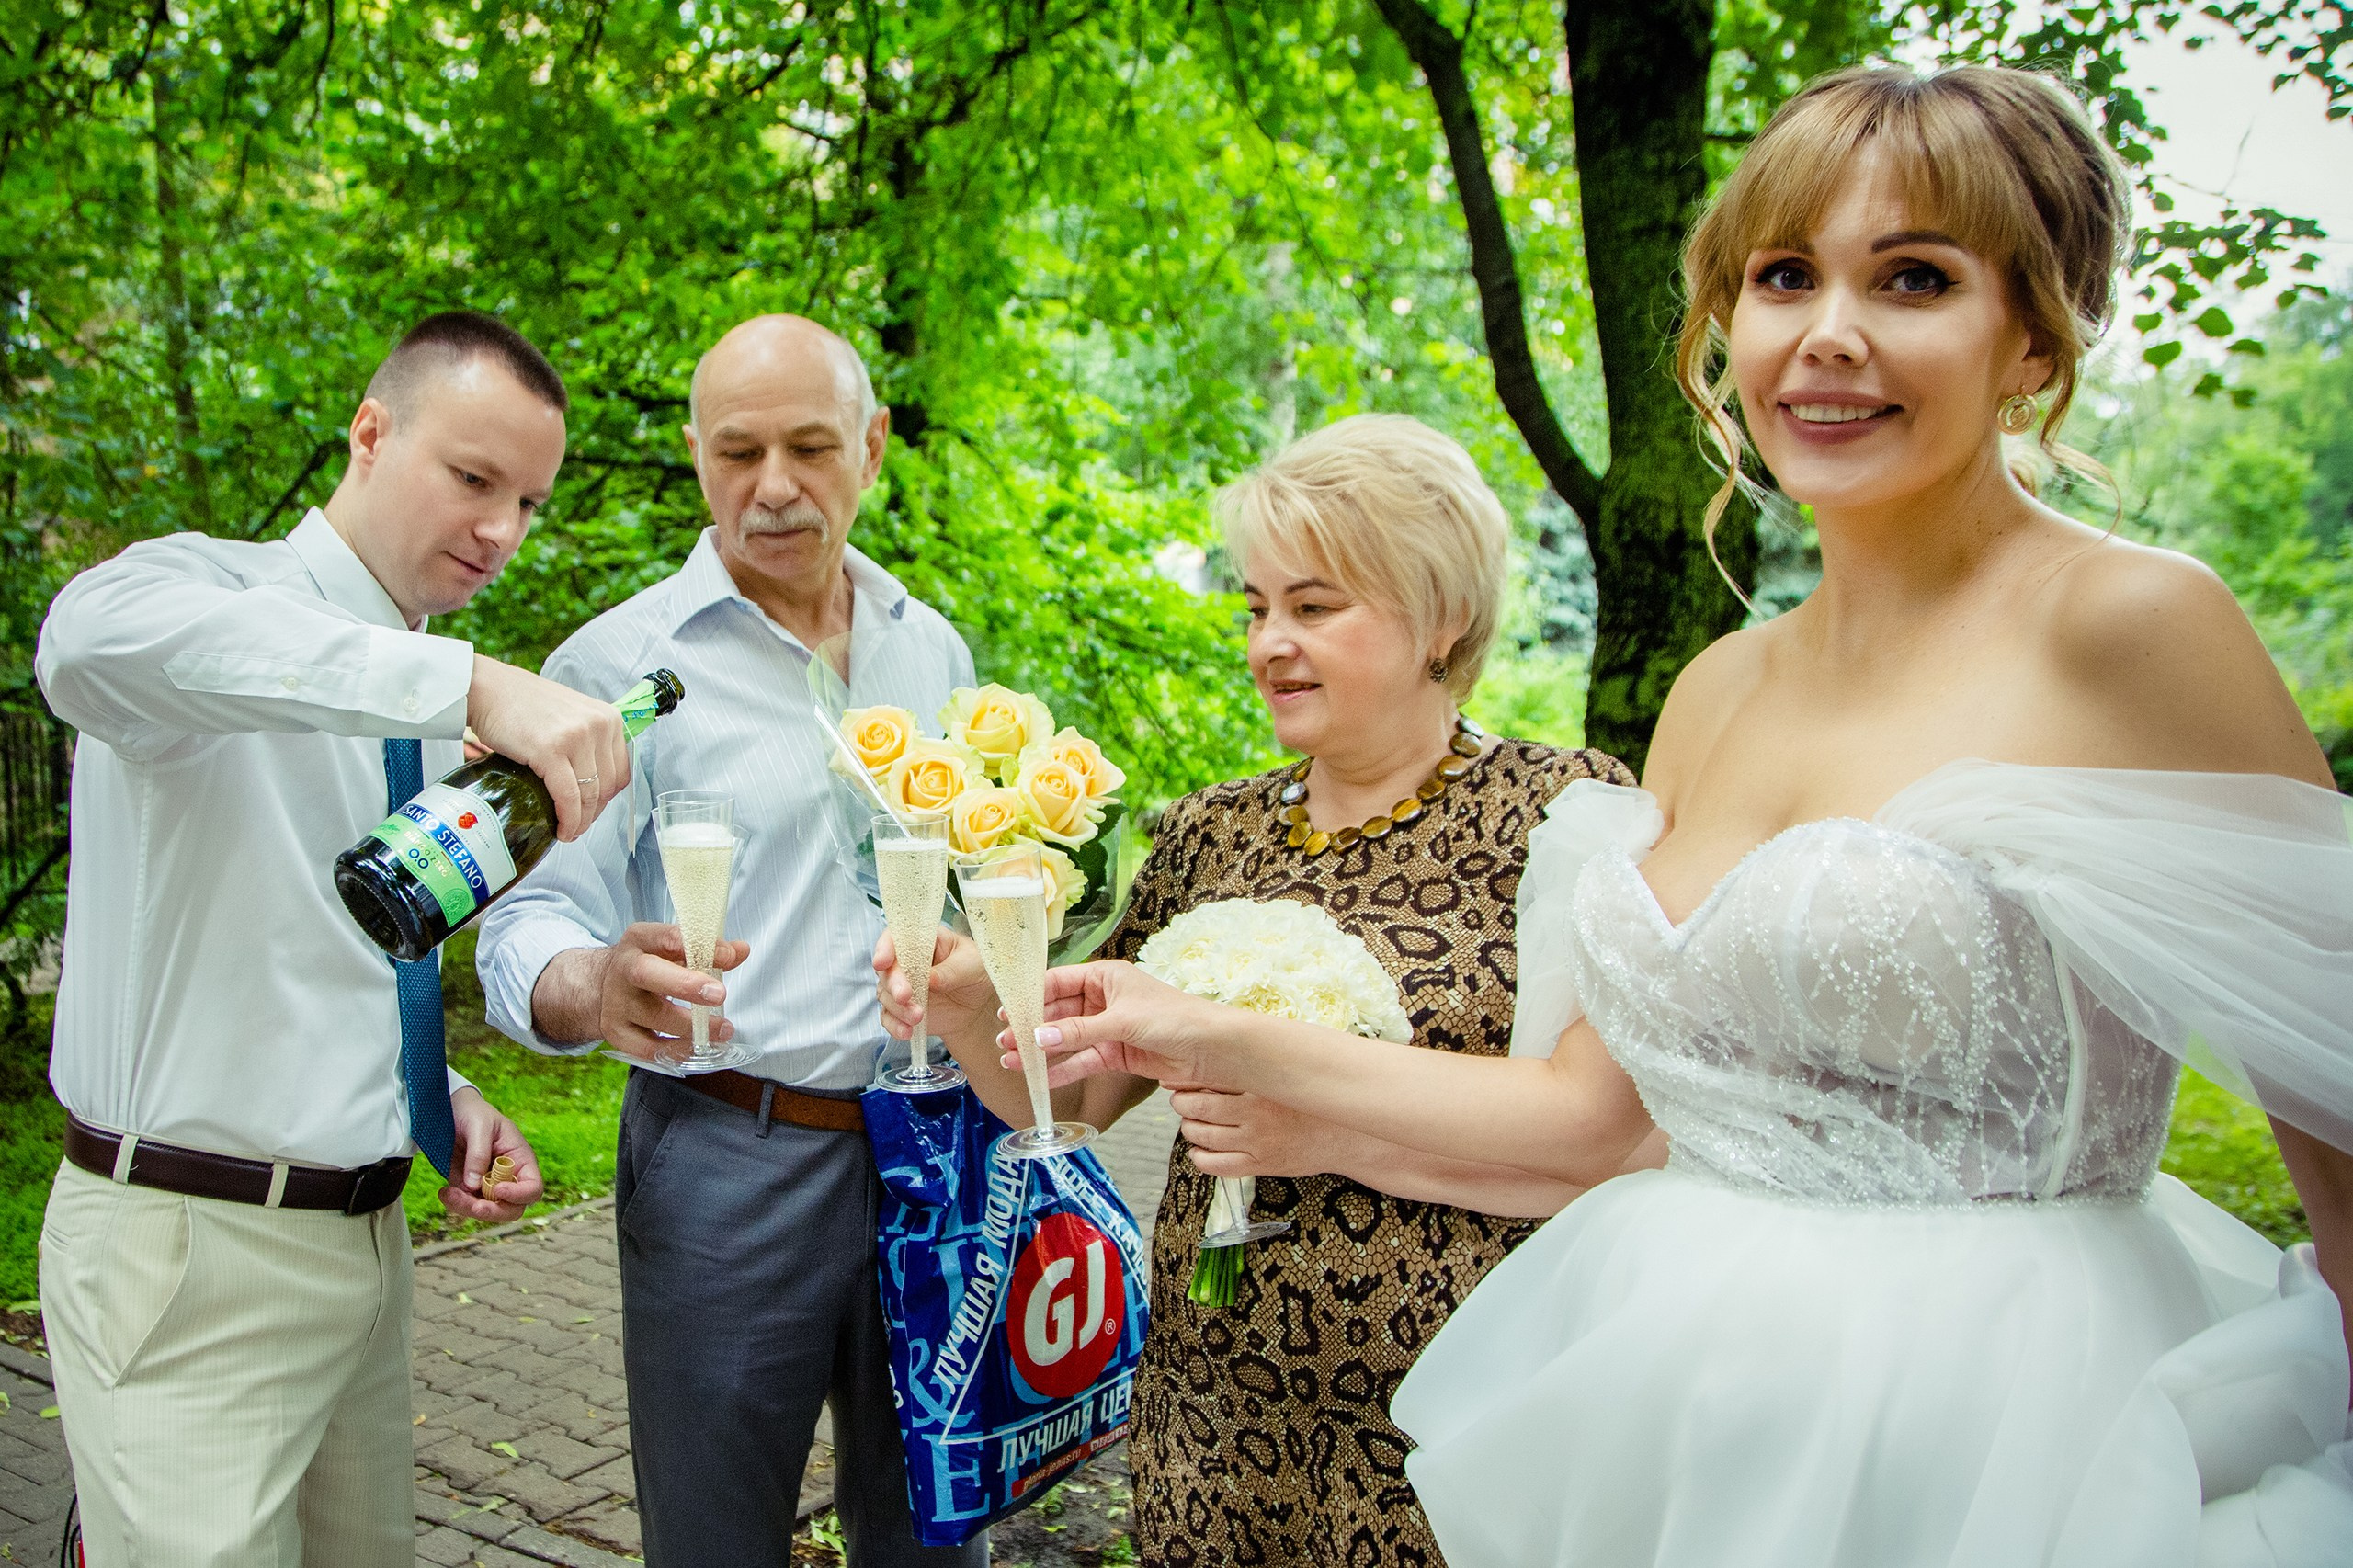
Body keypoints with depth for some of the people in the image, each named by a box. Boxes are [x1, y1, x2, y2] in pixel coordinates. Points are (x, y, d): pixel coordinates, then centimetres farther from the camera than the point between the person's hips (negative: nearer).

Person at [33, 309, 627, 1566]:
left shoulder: (424, 712, 10)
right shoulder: (217, 591, -12)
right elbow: (92, 636, -39)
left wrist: (446, 1104, 2)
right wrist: (467, 681, -47)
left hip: (361, 1231, 7)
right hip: (186, 1256, -7)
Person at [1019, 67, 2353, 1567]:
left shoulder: (2132, 627, -12)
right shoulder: (1718, 692, 5)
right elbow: (1592, 1104, 8)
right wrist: (1228, 1043, 4)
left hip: (1994, 1441, -5)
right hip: (1670, 1412, 6)